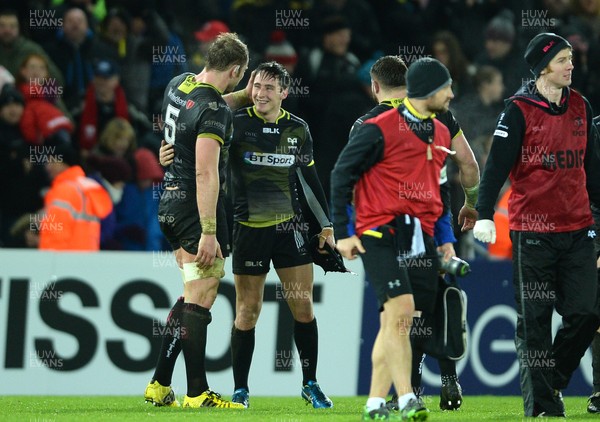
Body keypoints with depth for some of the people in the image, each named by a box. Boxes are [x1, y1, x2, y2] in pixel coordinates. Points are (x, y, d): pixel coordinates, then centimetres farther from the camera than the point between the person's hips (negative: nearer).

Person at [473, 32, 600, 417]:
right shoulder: (519, 110, -6)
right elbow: (497, 165, -11)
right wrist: (484, 215, -21)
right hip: (532, 232, -5)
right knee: (534, 322, 0)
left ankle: (553, 381, 18)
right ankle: (540, 404, 6)